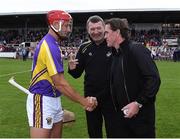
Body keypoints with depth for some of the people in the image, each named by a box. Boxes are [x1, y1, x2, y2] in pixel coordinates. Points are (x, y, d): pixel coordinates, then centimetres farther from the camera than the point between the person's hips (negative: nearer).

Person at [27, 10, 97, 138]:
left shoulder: (50, 43, 11)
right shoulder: (50, 46, -20)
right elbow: (60, 83, -21)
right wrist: (84, 102, -15)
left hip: (53, 99, 10)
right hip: (42, 101, -10)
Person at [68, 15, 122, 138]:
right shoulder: (84, 48, 2)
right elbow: (77, 74, 6)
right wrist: (72, 69, -16)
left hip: (111, 97, -3)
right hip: (90, 97, 4)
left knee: (114, 132, 8)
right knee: (93, 133, 18)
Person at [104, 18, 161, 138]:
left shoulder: (137, 51, -16)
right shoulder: (116, 55, 11)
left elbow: (154, 79, -22)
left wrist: (138, 103, -24)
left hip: (141, 114, -8)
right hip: (123, 114, 8)